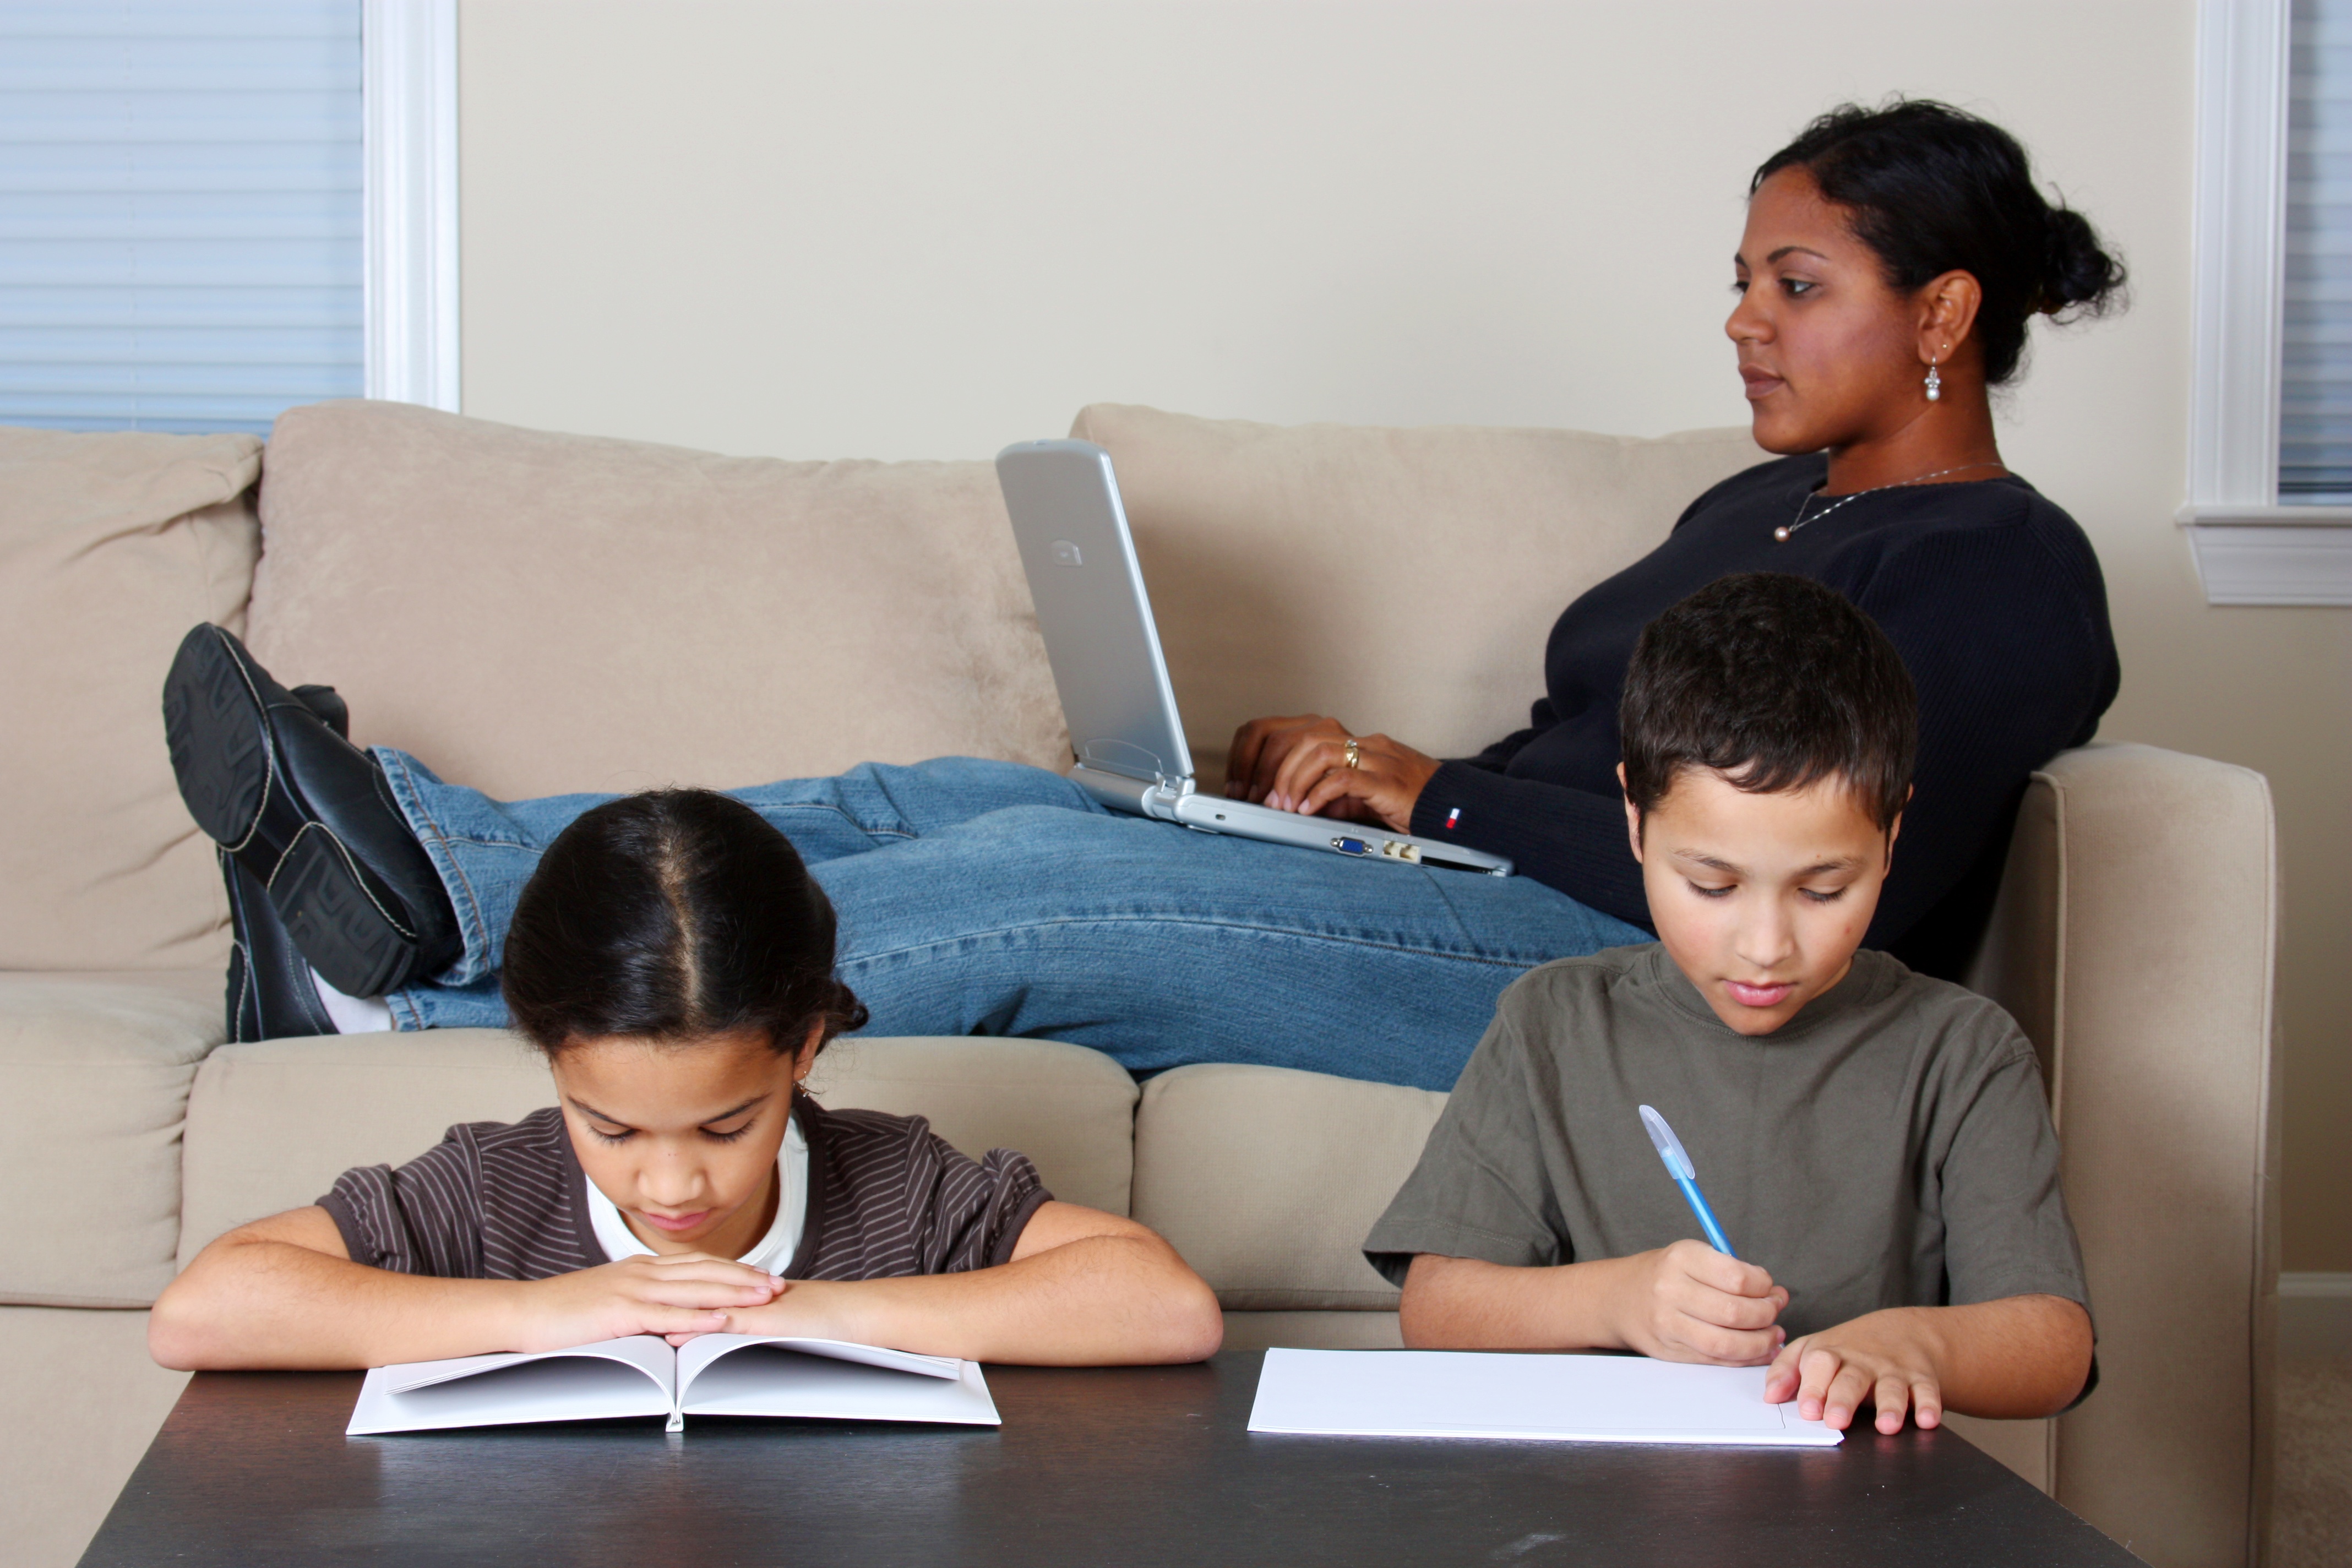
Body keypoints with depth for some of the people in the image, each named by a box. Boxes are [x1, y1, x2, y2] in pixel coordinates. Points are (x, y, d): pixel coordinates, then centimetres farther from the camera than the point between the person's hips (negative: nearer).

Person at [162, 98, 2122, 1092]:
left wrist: (1435, 790, -10)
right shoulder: (1760, 506, 24)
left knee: (1028, 885, -23)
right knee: (958, 801, -8)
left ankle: (407, 1003, -23)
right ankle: (434, 850, -13)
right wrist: (1356, 766, 4)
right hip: (1482, 912, 9)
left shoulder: (2005, 574, -5)